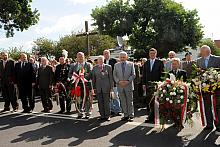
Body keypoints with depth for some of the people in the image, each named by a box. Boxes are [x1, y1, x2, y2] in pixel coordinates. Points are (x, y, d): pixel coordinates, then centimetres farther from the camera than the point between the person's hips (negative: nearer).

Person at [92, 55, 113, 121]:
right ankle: (102, 115, 15)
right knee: (100, 102, 5)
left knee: (106, 102, 1)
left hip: (106, 87, -2)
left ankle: (107, 116, 12)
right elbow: (93, 78, 10)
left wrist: (111, 87, -1)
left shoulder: (108, 67, 4)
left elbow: (111, 78, 3)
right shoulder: (95, 68, 10)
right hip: (98, 88, 2)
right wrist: (94, 87, 4)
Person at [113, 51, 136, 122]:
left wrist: (128, 81, -13)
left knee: (130, 101, 3)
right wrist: (118, 81, -10)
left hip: (129, 85, -2)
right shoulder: (116, 65, 10)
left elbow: (133, 74, 1)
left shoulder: (131, 64, 6)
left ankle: (131, 115, 11)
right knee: (123, 102, 7)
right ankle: (126, 115, 16)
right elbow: (114, 75, 6)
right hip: (120, 86, 2)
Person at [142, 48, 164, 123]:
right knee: (149, 100, 5)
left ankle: (151, 116, 2)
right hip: (148, 84, 4)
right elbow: (144, 74, 13)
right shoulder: (146, 63, 13)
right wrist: (144, 84, 7)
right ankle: (151, 115, 14)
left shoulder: (160, 62, 2)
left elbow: (162, 74, -1)